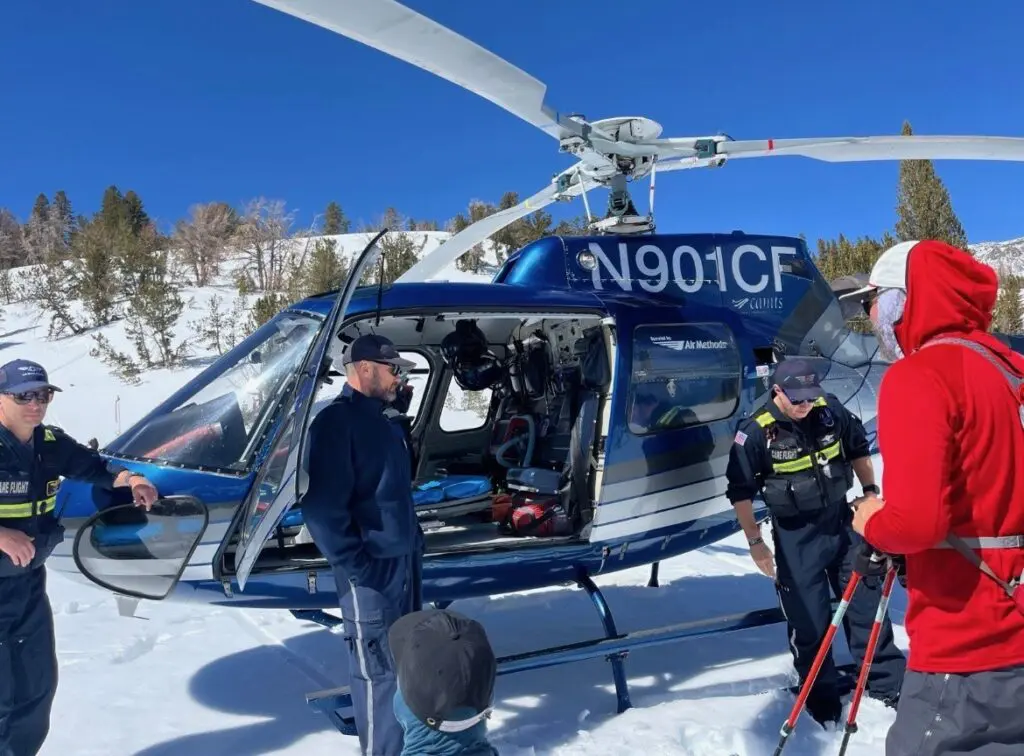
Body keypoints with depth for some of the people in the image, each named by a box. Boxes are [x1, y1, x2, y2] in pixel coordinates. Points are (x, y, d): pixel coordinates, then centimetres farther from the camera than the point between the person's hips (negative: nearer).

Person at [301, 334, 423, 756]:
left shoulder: (385, 425, 15)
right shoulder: (336, 422, -14)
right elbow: (322, 506, -21)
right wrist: (355, 565, -20)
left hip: (404, 559, 9)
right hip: (369, 570, -9)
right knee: (377, 669, 0)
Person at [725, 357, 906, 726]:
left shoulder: (832, 411, -8)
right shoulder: (756, 433, -19)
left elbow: (858, 449, 12)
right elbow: (741, 492, -10)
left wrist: (870, 492, 10)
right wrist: (755, 543, -7)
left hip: (842, 520, 4)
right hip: (795, 535, -3)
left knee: (866, 600, 14)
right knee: (808, 619, 5)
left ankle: (887, 679, 33)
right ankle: (821, 697, 25)